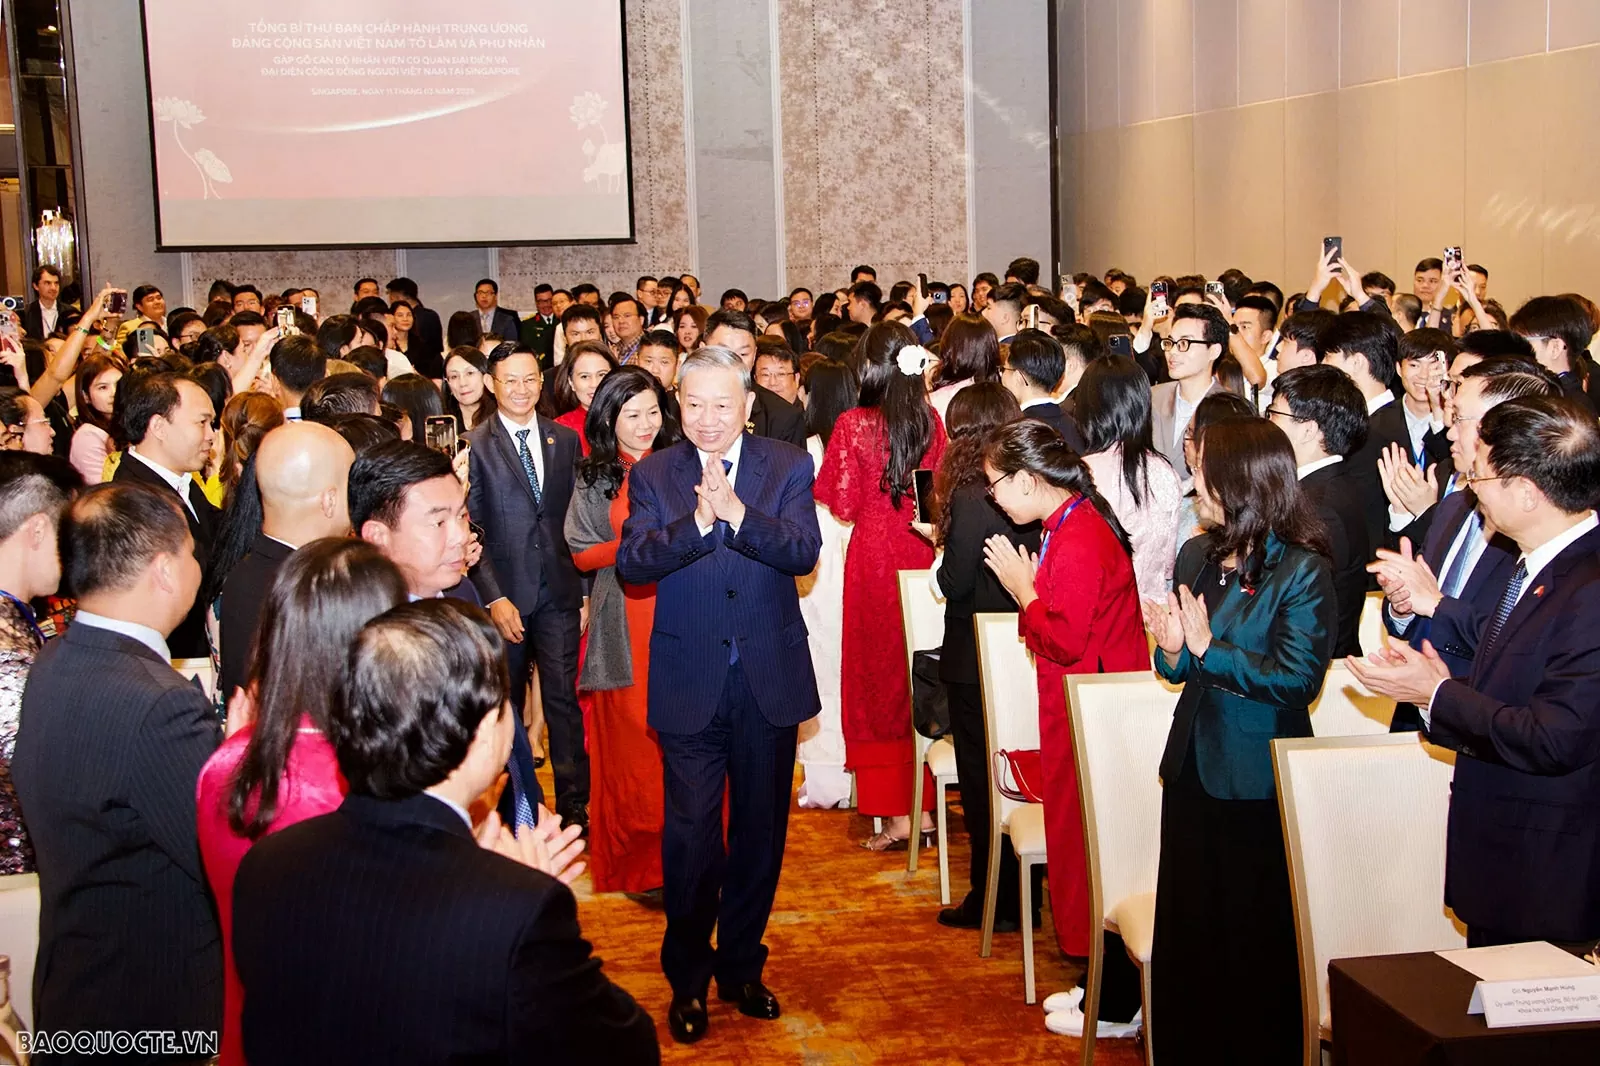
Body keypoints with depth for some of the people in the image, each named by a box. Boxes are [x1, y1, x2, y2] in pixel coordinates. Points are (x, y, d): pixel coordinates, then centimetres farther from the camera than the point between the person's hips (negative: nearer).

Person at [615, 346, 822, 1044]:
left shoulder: (788, 468, -1)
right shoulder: (653, 475, 0)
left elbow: (804, 552, -16)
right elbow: (630, 563, -14)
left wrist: (738, 515, -32)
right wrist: (695, 524, -31)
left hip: (770, 679, 1)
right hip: (689, 683, -1)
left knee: (760, 830, 13)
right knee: (690, 831, 1)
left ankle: (741, 966, 30)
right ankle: (689, 979, 18)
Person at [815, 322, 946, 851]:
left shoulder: (854, 425, -11)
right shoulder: (931, 422, 0)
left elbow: (842, 504, -10)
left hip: (873, 558, -4)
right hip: (922, 554, 4)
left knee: (877, 677, 5)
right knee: (921, 676, 13)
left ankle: (896, 814, 5)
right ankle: (925, 805, 18)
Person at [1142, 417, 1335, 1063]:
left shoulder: (1302, 570, -13)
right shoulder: (1197, 557, 6)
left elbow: (1297, 679, -19)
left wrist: (1208, 649, -19)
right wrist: (1172, 651, -10)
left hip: (1259, 775, -6)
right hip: (1193, 762, 6)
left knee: (1255, 938, 5)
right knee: (1186, 927, 13)